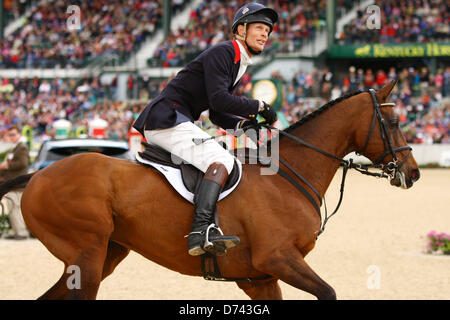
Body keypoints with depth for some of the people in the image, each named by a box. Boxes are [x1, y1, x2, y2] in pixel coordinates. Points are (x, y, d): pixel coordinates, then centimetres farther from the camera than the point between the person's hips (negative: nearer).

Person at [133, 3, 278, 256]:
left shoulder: (240, 64, 22)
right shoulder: (222, 53, -9)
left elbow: (217, 114, 23)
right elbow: (219, 99, -22)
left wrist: (243, 123, 4)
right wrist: (259, 107, -12)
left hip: (176, 122, 11)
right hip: (166, 119, -11)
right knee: (222, 160, -25)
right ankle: (201, 231, -41)